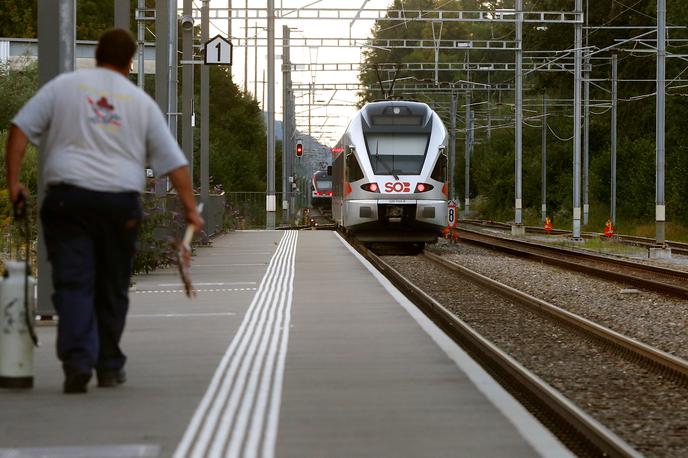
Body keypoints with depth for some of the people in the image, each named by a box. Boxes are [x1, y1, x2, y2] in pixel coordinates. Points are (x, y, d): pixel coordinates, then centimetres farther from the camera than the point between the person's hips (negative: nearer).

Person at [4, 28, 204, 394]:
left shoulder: (63, 86, 9)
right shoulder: (142, 102, 11)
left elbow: (20, 129, 2)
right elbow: (173, 161, 8)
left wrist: (13, 181, 5)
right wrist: (190, 208, 11)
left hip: (68, 196, -1)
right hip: (121, 202, 1)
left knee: (73, 284, -4)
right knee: (112, 288, 13)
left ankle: (78, 362, -20)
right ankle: (109, 367, 23)